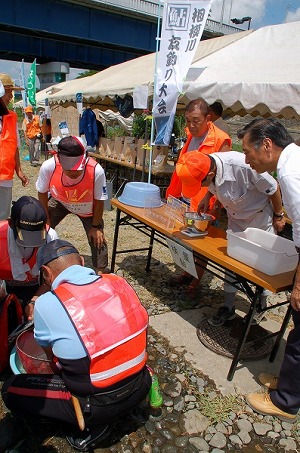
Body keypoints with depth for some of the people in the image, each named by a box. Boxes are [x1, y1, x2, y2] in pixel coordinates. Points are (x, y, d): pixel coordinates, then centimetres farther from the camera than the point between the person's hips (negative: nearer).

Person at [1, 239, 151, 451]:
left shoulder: (46, 304, -17)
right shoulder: (118, 281, -7)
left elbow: (51, 354, 3)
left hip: (98, 406, -5)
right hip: (140, 388, 6)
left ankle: (91, 425, 8)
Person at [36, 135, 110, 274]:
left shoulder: (97, 171, -39)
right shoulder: (48, 167, -36)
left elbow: (99, 201, -22)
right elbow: (42, 193, -14)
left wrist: (96, 226, -12)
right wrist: (45, 219, -7)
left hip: (88, 208, -1)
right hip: (59, 201, 1)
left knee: (97, 237, -3)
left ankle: (102, 271, 18)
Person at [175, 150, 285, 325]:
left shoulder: (243, 165, -39)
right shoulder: (206, 166, -20)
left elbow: (273, 188, -23)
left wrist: (278, 216, -10)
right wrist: (207, 197, -14)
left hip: (261, 216, -5)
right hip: (236, 217, 6)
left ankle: (261, 305, 28)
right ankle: (228, 307, 22)